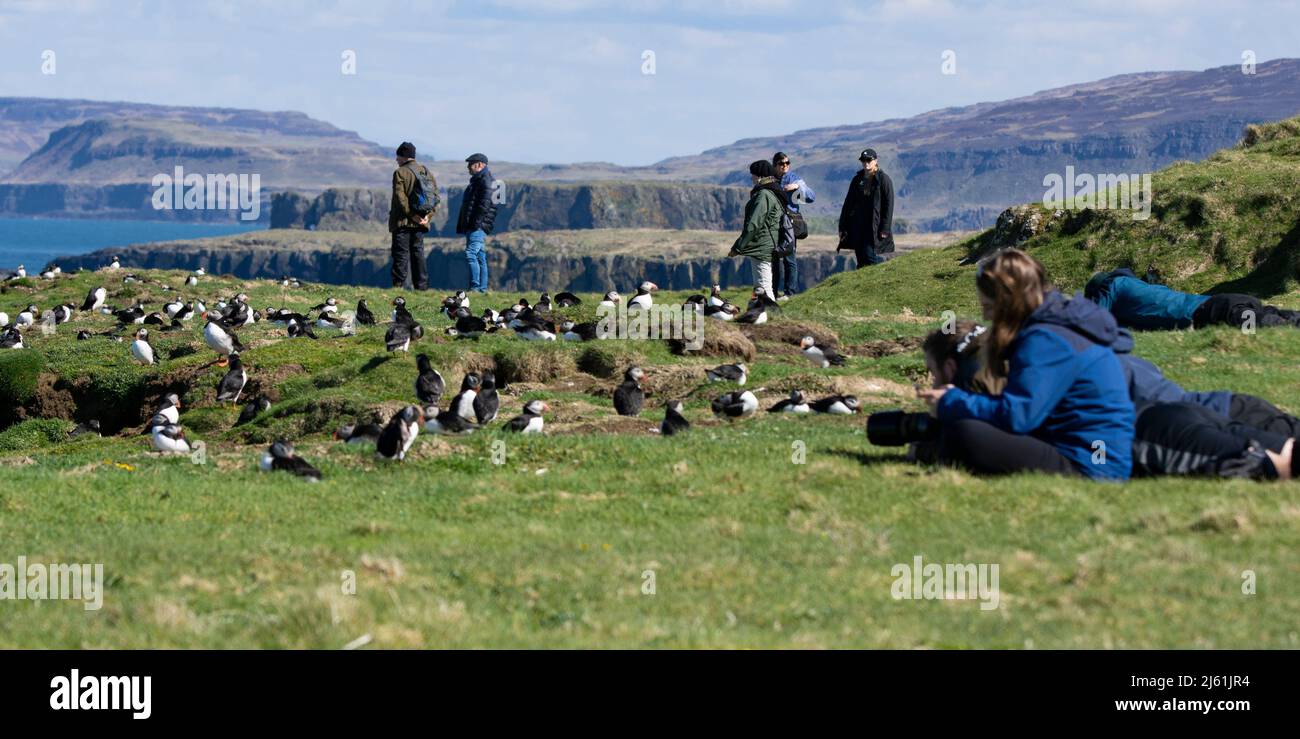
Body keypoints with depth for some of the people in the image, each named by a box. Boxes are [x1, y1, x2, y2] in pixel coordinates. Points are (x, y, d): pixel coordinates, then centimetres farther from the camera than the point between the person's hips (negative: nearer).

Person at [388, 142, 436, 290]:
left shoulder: (400, 172, -8)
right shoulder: (426, 172, 12)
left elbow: (400, 197, -17)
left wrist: (411, 214, -15)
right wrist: (428, 215, 1)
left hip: (402, 222, -6)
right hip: (420, 222, 6)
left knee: (401, 254, -4)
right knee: (418, 253, 11)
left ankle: (399, 286, -7)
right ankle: (422, 286, 8)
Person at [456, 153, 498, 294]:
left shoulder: (486, 181, -9)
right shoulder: (477, 180, 24)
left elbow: (485, 203, -20)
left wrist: (476, 222, -24)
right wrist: (462, 226, 22)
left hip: (478, 227, -11)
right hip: (472, 226, 11)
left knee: (471, 254, -18)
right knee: (480, 257, 10)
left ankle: (475, 287, -21)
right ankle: (483, 288, 11)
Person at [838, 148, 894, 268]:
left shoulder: (884, 180, -4)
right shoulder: (857, 179, 12)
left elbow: (888, 205, -7)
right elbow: (848, 203, 14)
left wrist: (885, 229, -12)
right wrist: (843, 226, 9)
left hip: (874, 226, -5)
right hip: (858, 225, 5)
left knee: (869, 256, -16)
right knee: (861, 260, 3)